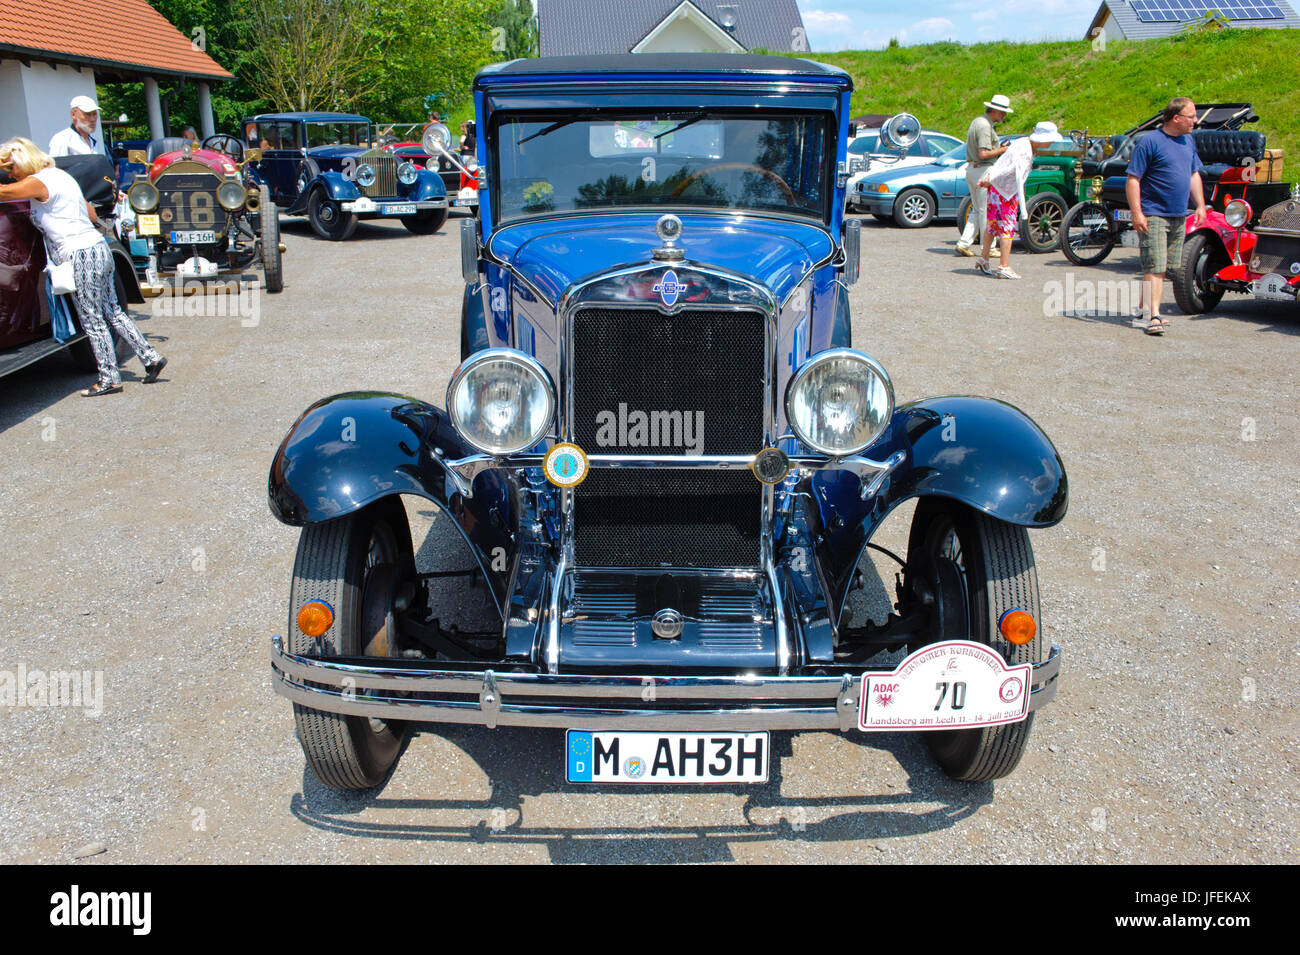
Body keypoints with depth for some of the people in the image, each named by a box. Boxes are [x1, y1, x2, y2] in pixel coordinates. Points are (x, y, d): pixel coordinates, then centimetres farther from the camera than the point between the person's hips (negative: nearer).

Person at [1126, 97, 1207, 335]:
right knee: (1154, 267, -13)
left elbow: (1194, 175, 22)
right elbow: (1132, 180, -13)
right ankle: (1154, 316, -15)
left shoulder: (1188, 141, 13)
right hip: (1153, 215, -8)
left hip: (1179, 216, 8)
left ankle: (1144, 307, 25)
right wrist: (1137, 213, -19)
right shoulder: (1150, 141, -10)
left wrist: (1200, 205, 14)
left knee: (1162, 267, 12)